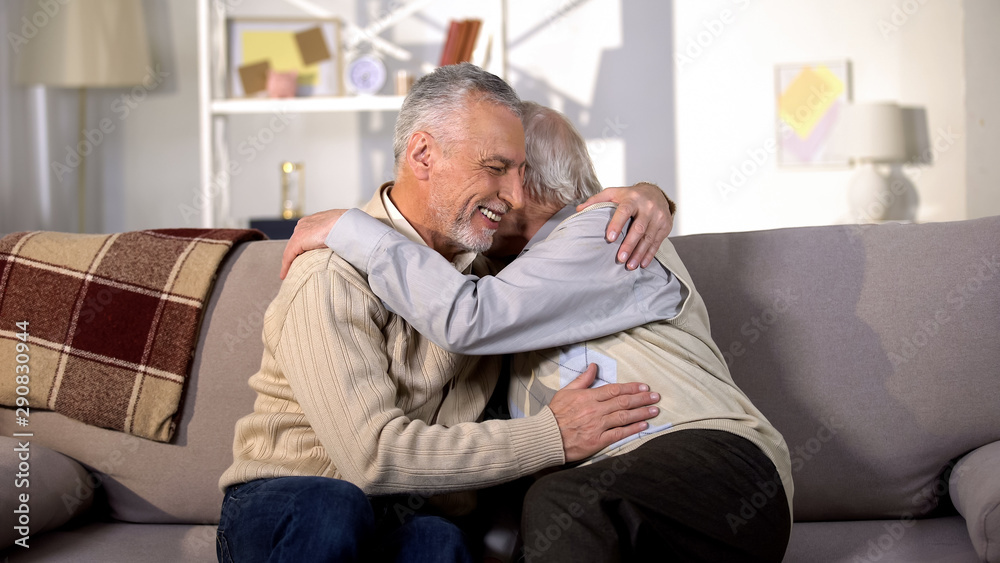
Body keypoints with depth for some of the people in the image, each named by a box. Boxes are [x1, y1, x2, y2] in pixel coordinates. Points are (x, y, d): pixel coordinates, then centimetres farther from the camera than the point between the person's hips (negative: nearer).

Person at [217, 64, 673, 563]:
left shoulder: (480, 251, 6)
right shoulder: (334, 276, -17)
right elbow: (374, 455, -25)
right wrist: (553, 436, -20)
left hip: (401, 520, 4)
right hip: (280, 504, -3)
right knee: (330, 507, -38)